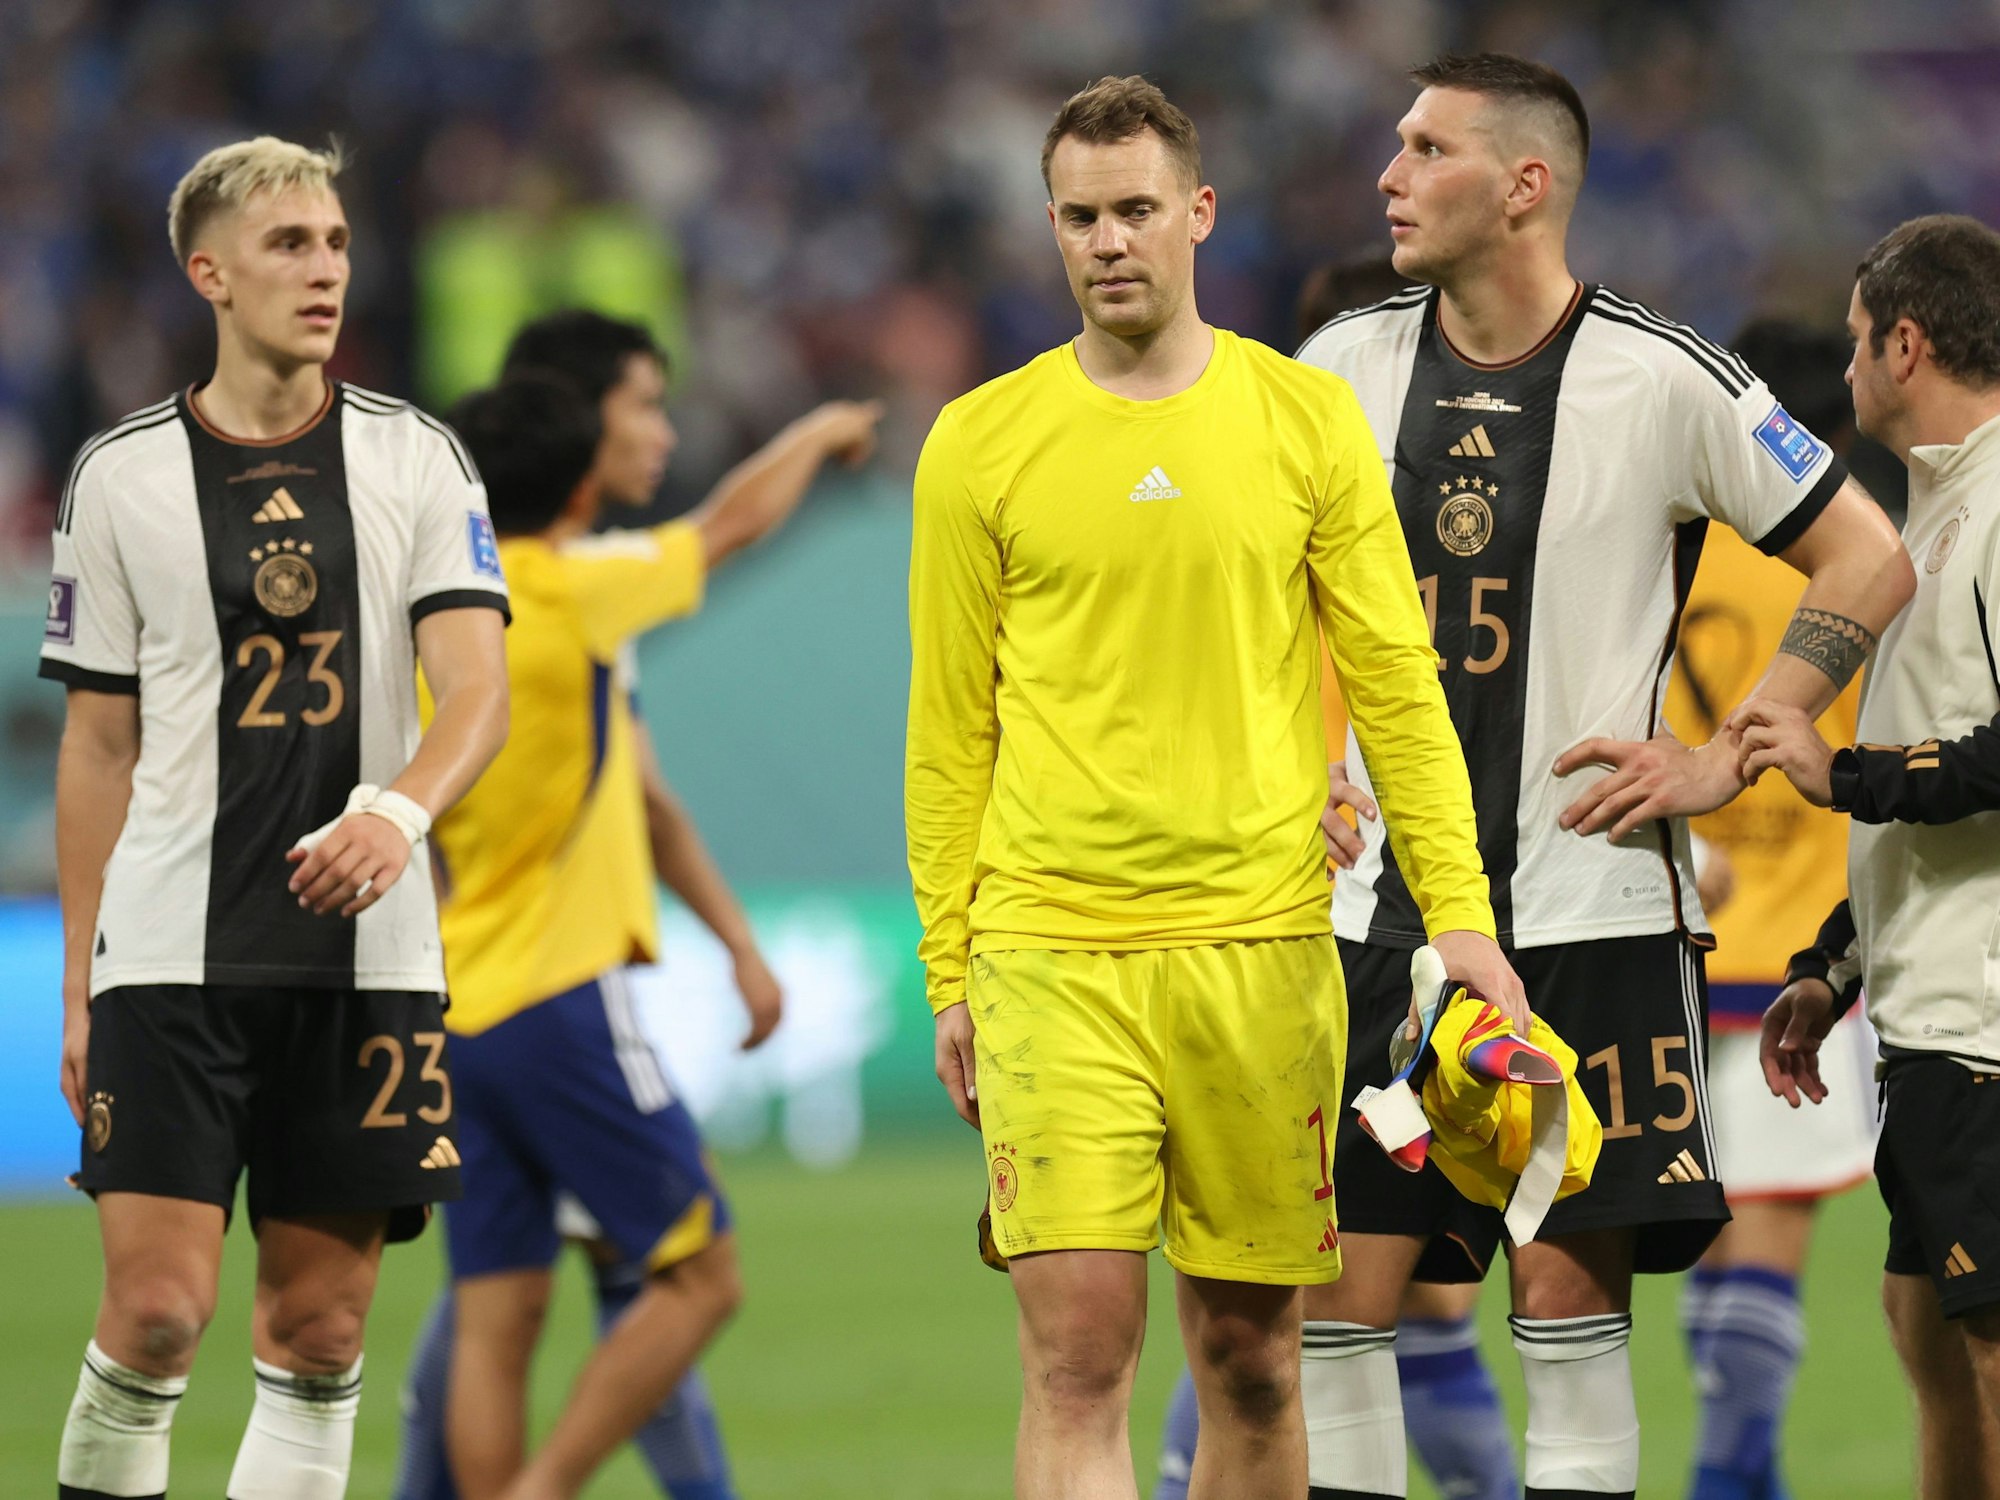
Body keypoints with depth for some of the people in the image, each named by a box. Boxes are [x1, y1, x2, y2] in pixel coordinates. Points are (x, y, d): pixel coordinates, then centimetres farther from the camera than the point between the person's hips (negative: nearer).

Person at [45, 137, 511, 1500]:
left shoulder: (419, 460, 5)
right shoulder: (123, 477, 5)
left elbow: (478, 688, -5)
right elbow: (100, 747, 9)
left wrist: (400, 810, -27)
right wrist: (80, 989, 6)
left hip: (367, 954, 1)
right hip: (171, 958, -1)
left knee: (321, 1323, 2)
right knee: (159, 1306, -12)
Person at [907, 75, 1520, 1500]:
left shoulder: (1309, 420, 6)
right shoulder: (980, 444, 4)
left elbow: (1397, 685, 6)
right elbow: (951, 728, 7)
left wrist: (1458, 910, -4)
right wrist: (949, 974, 4)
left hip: (1261, 947, 1)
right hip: (1051, 948, -1)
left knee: (1252, 1358, 7)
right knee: (1077, 1352, -11)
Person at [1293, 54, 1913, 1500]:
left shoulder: (1663, 380, -6)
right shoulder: (1349, 368, 5)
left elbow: (1870, 562, 0)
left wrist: (1722, 761, -4)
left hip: (1594, 907, -4)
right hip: (1386, 906, 4)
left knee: (1571, 1298, -4)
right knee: (1340, 1296, -1)